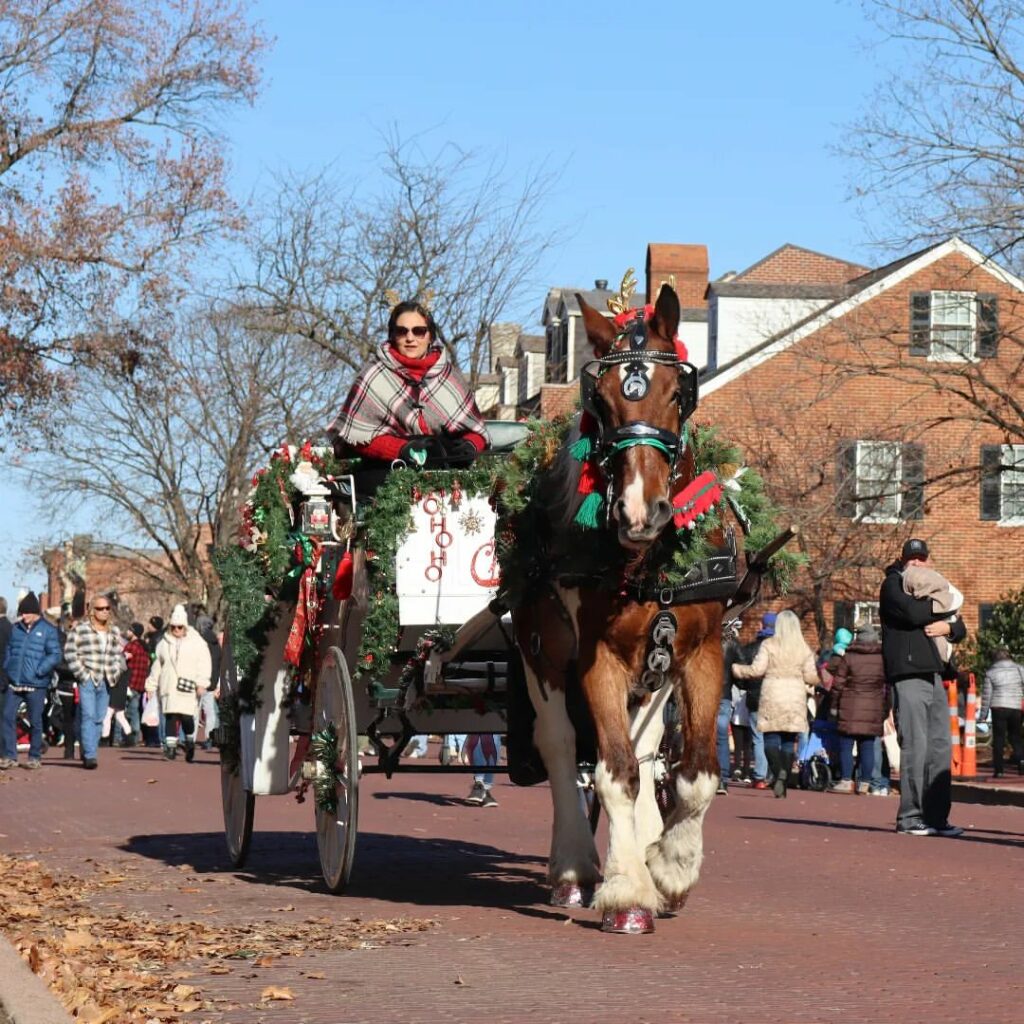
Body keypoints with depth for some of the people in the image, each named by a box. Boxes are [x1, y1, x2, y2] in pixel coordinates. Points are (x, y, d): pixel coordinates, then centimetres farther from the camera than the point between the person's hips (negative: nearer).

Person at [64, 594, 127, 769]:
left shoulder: (115, 632, 14)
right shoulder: (80, 629, -2)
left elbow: (119, 654, 23)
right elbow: (70, 651, -6)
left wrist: (116, 672, 8)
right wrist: (82, 673, -10)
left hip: (105, 682, 5)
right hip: (88, 680, -5)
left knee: (99, 719, 7)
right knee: (88, 716, -14)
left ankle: (88, 754, 16)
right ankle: (89, 755, -17)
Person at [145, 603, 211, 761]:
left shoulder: (197, 642, 4)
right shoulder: (164, 643, 15)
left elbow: (204, 664, -1)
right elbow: (157, 666, 20)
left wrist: (202, 683, -11)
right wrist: (151, 686, 18)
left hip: (188, 689, -3)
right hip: (169, 688, 3)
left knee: (186, 717, -9)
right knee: (170, 718, -4)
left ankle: (190, 744, 12)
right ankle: (170, 747, -2)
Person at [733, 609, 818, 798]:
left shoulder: (769, 645, -3)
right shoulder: (804, 649, 4)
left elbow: (757, 669, -8)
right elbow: (810, 677, 1)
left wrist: (737, 669, 8)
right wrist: (814, 680, 24)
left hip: (773, 697, -2)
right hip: (796, 697, 2)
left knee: (771, 737, 0)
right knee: (790, 741, 6)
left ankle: (779, 771, -25)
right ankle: (784, 783, 3)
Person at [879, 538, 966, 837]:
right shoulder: (893, 585, 3)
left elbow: (960, 630, 23)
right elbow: (912, 612, -17)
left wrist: (948, 627, -1)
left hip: (933, 674, 8)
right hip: (907, 674, -8)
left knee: (940, 746, 3)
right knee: (915, 746, -11)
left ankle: (936, 816, 6)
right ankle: (910, 817, -8)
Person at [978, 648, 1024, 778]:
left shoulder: (991, 672, 2)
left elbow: (986, 695, 3)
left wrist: (983, 714, 8)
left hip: (998, 708, -1)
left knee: (998, 739, 2)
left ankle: (998, 770, -3)